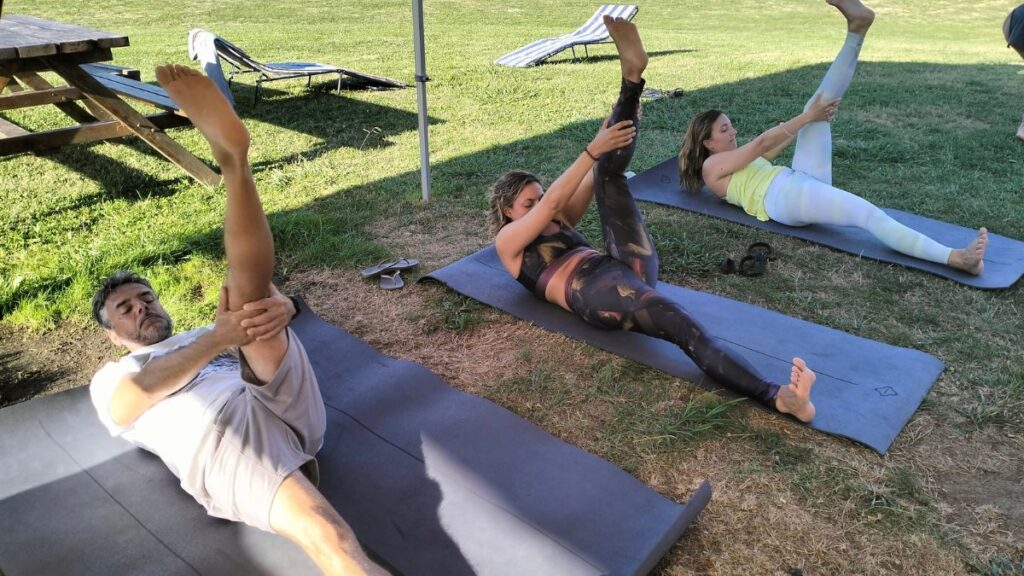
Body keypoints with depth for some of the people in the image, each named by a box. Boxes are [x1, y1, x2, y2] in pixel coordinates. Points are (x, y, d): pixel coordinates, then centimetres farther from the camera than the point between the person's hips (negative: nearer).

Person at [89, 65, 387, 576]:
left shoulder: (205, 337, 38)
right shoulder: (110, 381, 30)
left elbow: (276, 304, 16)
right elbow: (139, 393, 1)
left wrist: (275, 309, -12)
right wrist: (220, 337, -15)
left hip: (283, 402, 4)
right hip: (222, 445, -3)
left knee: (248, 289, -7)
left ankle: (232, 156, -31)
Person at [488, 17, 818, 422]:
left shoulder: (558, 222, 35)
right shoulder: (507, 241, 15)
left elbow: (583, 191, 19)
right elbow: (552, 201, -2)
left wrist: (608, 138, 2)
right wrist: (593, 150, -12)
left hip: (627, 269, 7)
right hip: (593, 293, -7)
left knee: (609, 173, -3)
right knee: (676, 322, -37)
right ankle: (777, 397, -53)